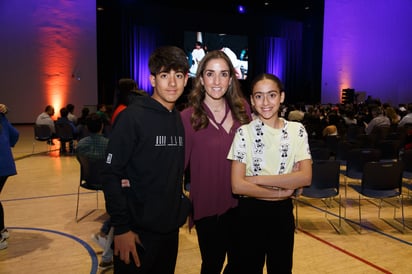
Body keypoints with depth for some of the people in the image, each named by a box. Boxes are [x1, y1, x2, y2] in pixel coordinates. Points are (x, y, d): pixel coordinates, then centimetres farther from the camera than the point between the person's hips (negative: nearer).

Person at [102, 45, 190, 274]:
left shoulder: (181, 120, 5)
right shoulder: (133, 116, -14)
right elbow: (111, 174, -15)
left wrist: (182, 208, 7)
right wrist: (121, 227, -16)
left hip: (171, 228, 6)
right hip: (137, 230, -6)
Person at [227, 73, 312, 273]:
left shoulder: (297, 131, -2)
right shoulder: (244, 133, -10)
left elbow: (306, 177, -11)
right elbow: (238, 185, -15)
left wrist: (258, 179, -17)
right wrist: (282, 191, -14)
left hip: (283, 213, 2)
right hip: (250, 214, -2)